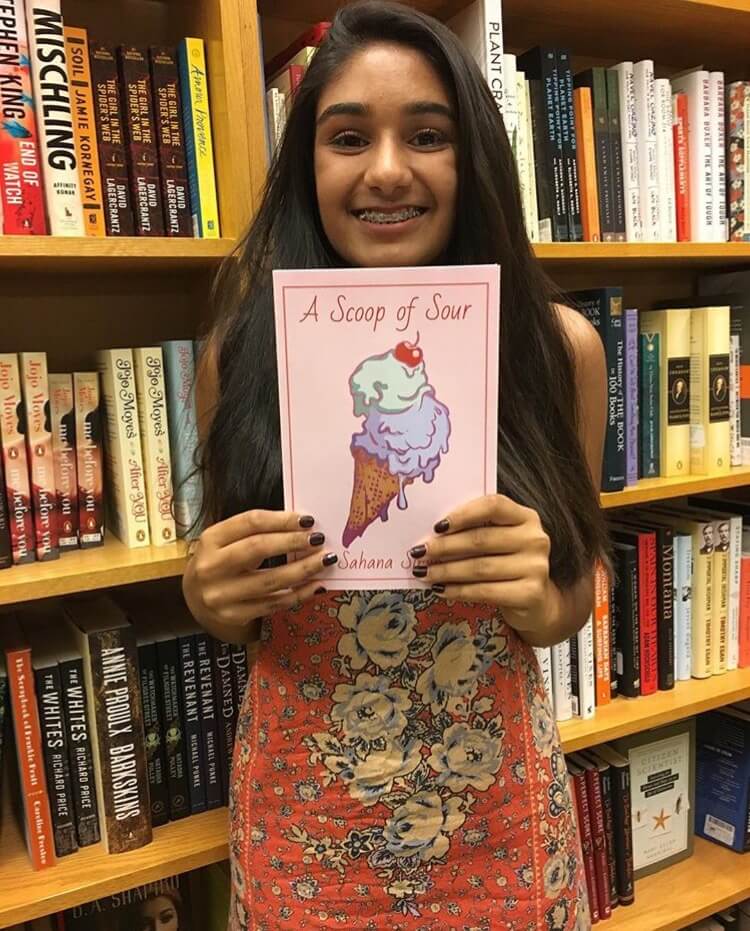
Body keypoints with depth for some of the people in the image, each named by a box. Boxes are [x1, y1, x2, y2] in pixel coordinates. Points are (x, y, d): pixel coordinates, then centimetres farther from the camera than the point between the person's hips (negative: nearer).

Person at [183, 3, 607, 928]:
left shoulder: (559, 345, -12)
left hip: (496, 811, 1)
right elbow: (227, 607, 1)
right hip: (300, 807, 1)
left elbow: (574, 600, 0)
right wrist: (208, 594, -20)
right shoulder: (243, 346, -11)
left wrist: (537, 598, -21)